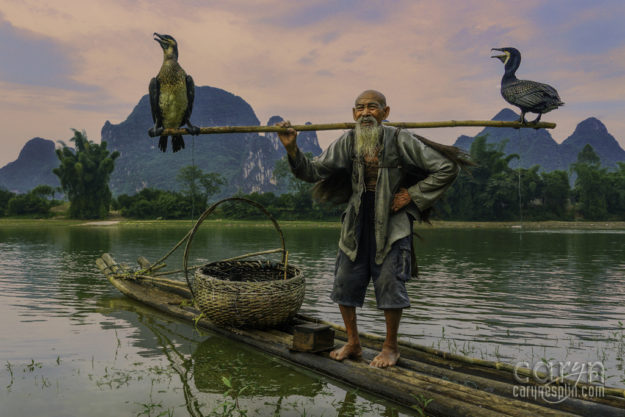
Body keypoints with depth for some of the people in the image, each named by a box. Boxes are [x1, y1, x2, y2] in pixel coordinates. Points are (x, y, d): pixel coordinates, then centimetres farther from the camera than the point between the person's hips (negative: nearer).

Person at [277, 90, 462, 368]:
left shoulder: (400, 141, -11)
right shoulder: (348, 142, -1)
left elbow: (447, 168, -6)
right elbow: (314, 172, -3)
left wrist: (412, 194, -9)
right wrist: (292, 149, -19)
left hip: (392, 222, -4)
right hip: (357, 219, 4)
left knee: (390, 284, -1)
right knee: (345, 281, 6)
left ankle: (390, 347, 20)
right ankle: (353, 344, 25)